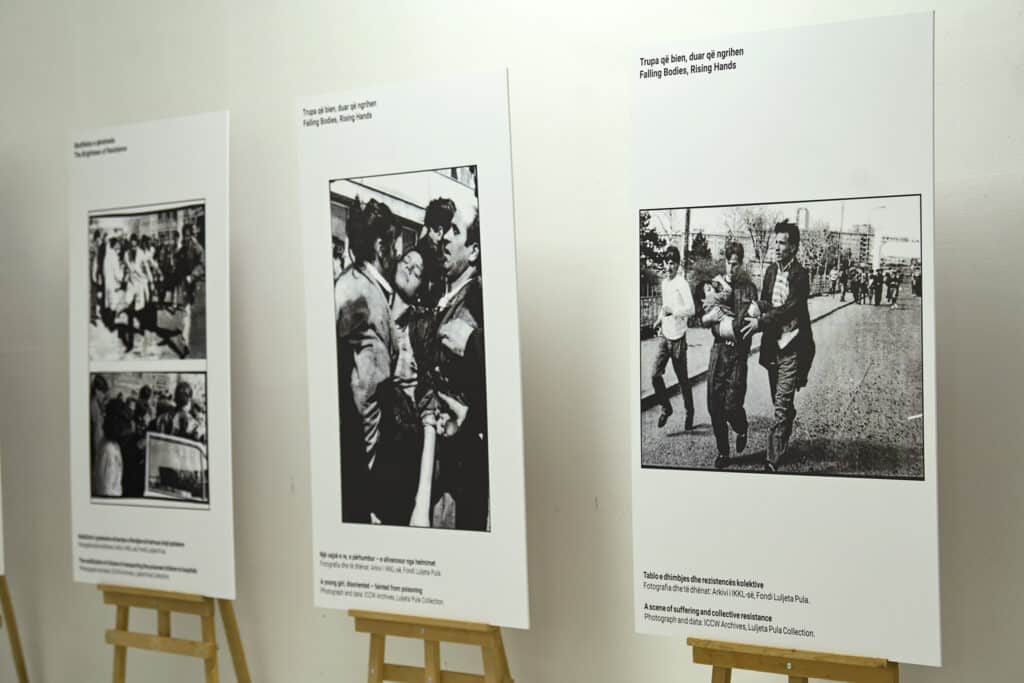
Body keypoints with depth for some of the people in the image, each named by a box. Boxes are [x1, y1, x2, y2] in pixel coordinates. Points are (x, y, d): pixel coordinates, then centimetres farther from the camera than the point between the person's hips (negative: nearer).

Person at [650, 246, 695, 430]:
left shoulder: (681, 284, -11)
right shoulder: (664, 282, 13)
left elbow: (690, 309, -21)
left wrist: (673, 311, -32)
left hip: (678, 336, -6)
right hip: (664, 335, 6)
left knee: (682, 378, 5)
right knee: (655, 375, -5)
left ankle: (689, 412, 22)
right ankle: (666, 407, 14)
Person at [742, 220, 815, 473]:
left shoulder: (800, 275, -12)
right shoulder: (771, 271, 9)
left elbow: (790, 309, -20)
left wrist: (761, 321, -24)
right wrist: (760, 307, -9)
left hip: (792, 346, -6)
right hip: (772, 343, 6)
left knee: (782, 406, -9)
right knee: (781, 403, 17)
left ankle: (773, 460, -10)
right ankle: (783, 444, 33)